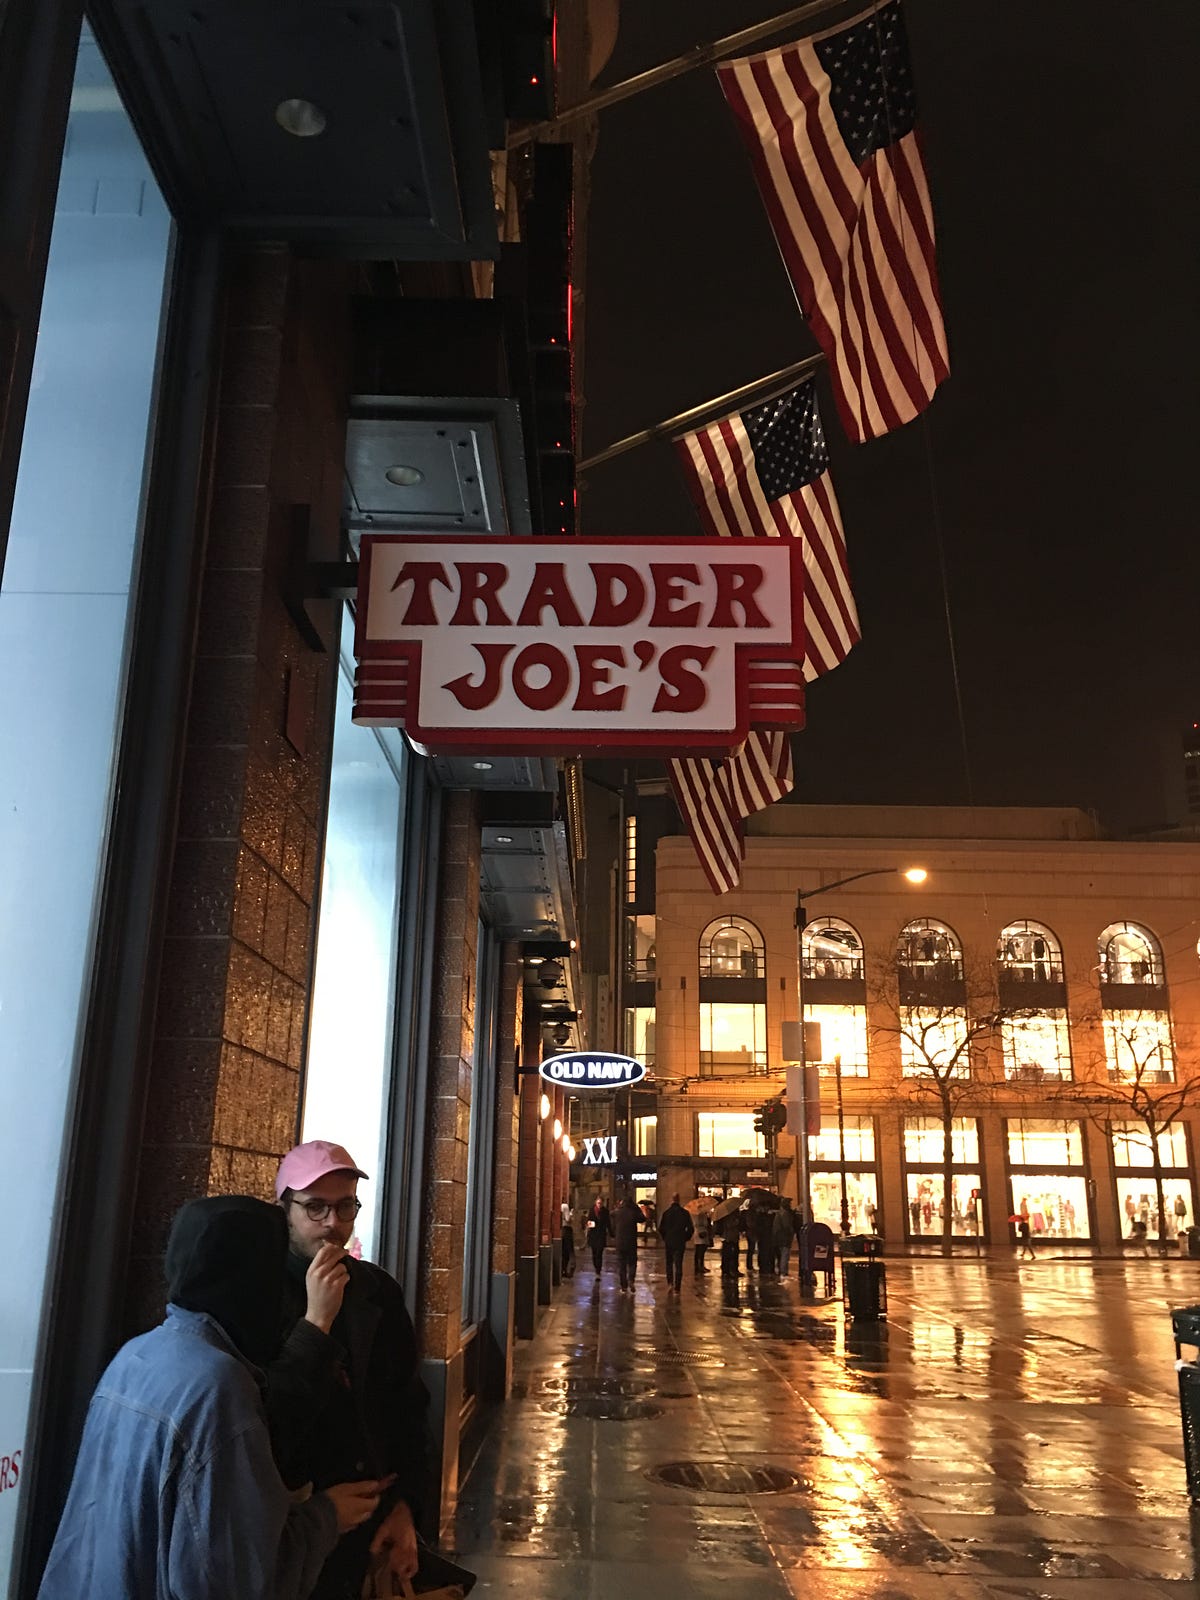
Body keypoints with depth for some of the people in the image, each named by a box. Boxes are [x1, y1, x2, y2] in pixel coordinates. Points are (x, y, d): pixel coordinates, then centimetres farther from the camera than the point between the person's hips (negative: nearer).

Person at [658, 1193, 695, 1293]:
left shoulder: (666, 1212, -6)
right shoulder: (685, 1213, -4)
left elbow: (661, 1228, -4)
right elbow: (691, 1229, -3)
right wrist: (685, 1238, 11)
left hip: (669, 1241, 0)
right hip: (680, 1242, 0)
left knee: (669, 1263, 16)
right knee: (678, 1265, 5)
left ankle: (670, 1283, 2)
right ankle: (677, 1288, 3)